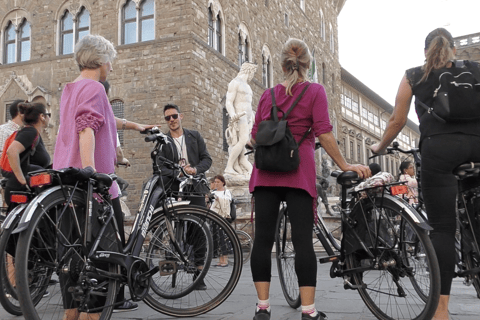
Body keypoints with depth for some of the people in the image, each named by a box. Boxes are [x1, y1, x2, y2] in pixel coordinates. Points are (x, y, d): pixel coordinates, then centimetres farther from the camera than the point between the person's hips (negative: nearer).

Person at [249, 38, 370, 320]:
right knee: (303, 239, -3)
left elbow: (255, 137, 13)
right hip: (298, 172, -3)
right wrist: (345, 165, 0)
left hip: (266, 172, 3)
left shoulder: (268, 94, 13)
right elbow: (324, 134, -6)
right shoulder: (315, 91, 4)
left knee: (263, 239, 3)